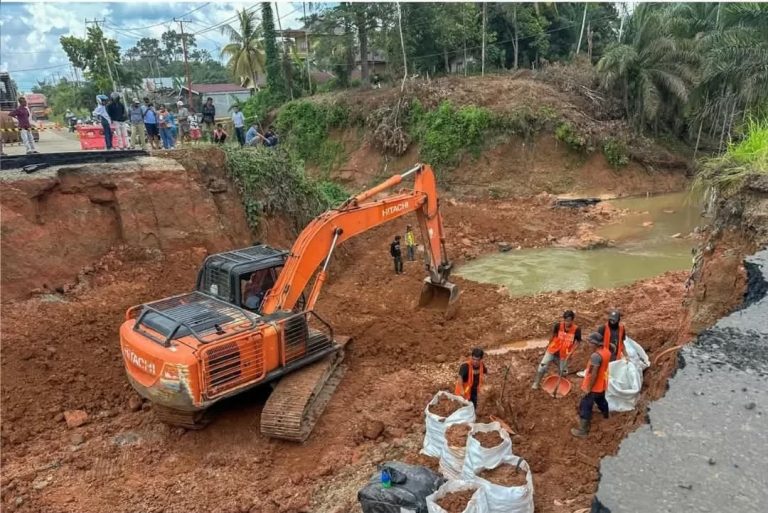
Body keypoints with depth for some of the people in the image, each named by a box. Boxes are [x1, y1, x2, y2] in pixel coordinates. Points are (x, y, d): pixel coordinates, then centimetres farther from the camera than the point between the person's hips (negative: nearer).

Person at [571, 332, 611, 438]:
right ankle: (605, 414, 59)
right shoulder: (606, 351, -3)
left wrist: (588, 388, -20)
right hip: (602, 385, 8)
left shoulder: (596, 355, -32)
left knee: (585, 407, 1)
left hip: (594, 387, -8)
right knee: (601, 400, 33)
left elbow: (594, 374, -29)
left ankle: (583, 430, 7)